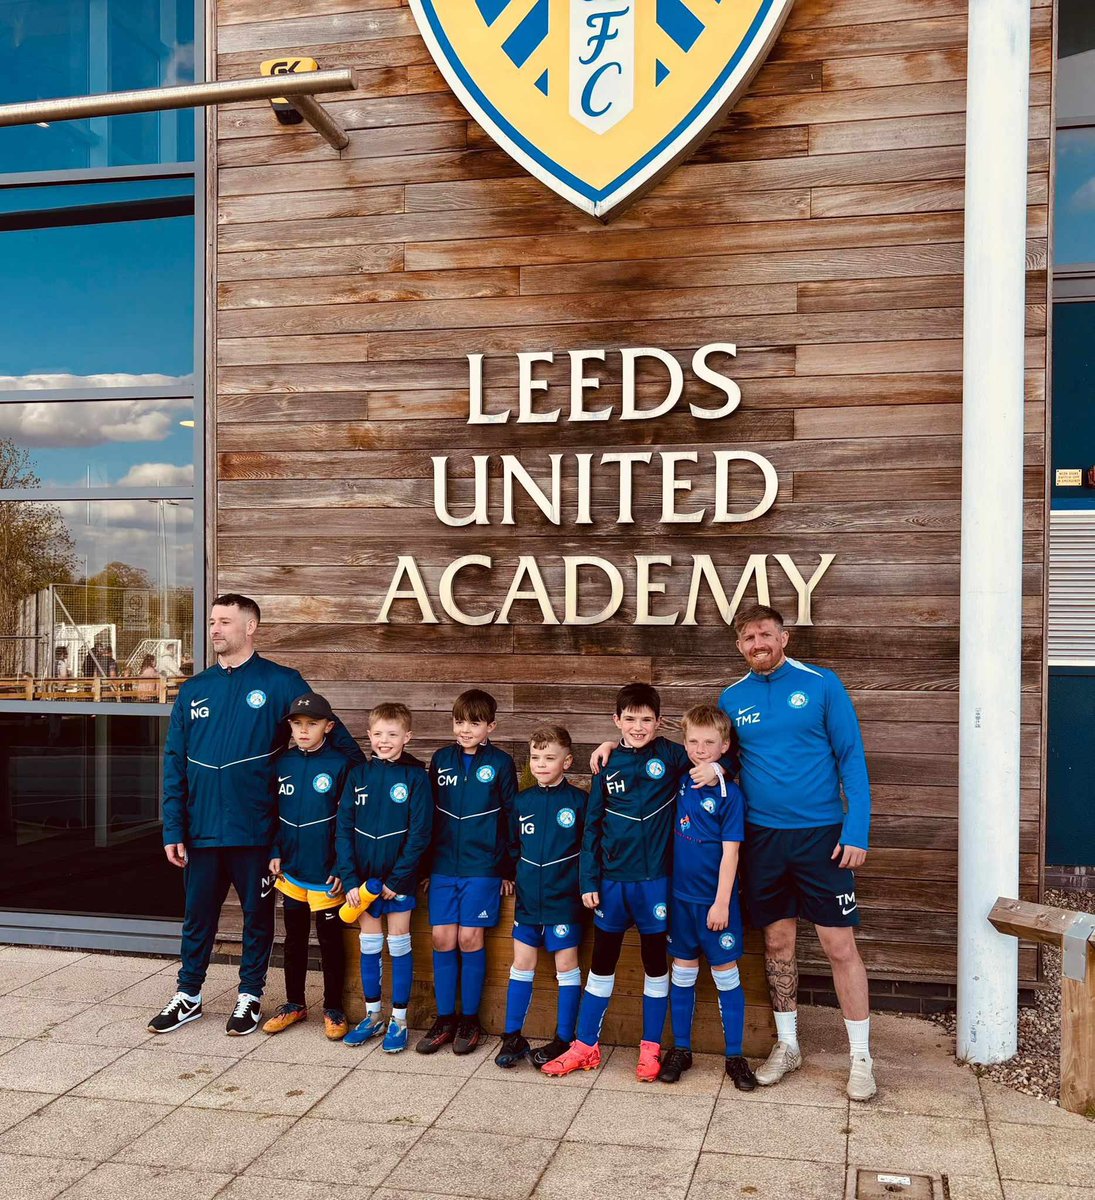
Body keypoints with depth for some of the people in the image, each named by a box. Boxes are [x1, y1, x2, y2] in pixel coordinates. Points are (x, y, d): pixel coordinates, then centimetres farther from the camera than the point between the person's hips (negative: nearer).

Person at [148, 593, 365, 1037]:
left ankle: (249, 996, 27)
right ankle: (188, 996, 31)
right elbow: (174, 763, 5)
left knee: (257, 916, 11)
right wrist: (173, 830, 0)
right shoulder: (193, 689, 6)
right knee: (197, 915, 15)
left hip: (254, 829, -3)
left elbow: (335, 734, -2)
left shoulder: (280, 682, -6)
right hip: (201, 829, 3)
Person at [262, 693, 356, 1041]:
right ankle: (294, 1003, 31)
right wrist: (274, 852, 0)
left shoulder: (339, 764, -10)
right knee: (294, 938, 17)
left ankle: (333, 1009, 20)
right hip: (291, 869, 4)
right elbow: (272, 811, 10)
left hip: (325, 872, -4)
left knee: (330, 940, 7)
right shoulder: (281, 763, 3)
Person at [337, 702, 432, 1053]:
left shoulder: (415, 776, -8)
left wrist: (396, 879, -14)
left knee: (399, 944, 5)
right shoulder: (358, 775, 2)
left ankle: (399, 1021, 15)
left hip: (398, 877, -3)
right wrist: (350, 880, -7)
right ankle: (372, 1016, 25)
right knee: (369, 945, 11)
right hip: (363, 877, 3)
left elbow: (420, 833, -11)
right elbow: (344, 829, 1)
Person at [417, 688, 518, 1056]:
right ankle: (444, 1020, 13)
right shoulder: (441, 760, 6)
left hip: (482, 867, -3)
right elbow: (429, 814, 11)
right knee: (442, 939, 2)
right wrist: (425, 865, 10)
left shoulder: (500, 763, -3)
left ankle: (470, 1020, 12)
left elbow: (512, 817, 0)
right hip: (443, 865, 3)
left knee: (470, 939, -2)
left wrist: (510, 869, -1)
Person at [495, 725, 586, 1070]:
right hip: (528, 898, 4)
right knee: (521, 964, 8)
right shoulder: (522, 800, 5)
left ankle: (564, 1039, 15)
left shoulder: (578, 801, -7)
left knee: (566, 965, 5)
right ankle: (512, 1037, 18)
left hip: (563, 899, -4)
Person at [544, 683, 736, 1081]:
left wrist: (717, 767, -19)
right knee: (602, 961, 11)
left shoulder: (671, 756, -4)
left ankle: (651, 1048, 23)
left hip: (654, 879, -2)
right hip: (612, 879, 2)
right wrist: (589, 881, 1)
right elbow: (592, 826, 4)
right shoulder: (608, 764, 2)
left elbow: (730, 757, 4)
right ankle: (586, 1047, 22)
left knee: (655, 960, 9)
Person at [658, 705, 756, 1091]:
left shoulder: (729, 794, -11)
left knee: (726, 973, 5)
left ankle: (734, 1056, 16)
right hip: (681, 895, 4)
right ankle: (680, 1049, 23)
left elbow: (730, 853, -12)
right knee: (683, 971, 12)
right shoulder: (679, 782, 2)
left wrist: (722, 903, -15)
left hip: (715, 899, -4)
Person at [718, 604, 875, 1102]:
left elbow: (852, 757, -5)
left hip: (821, 833, -3)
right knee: (777, 943, 12)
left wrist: (856, 831, -12)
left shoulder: (821, 685, -5)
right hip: (761, 836, 3)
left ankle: (861, 1058, 14)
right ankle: (786, 1045, 28)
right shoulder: (731, 699, 4)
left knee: (840, 946, 0)